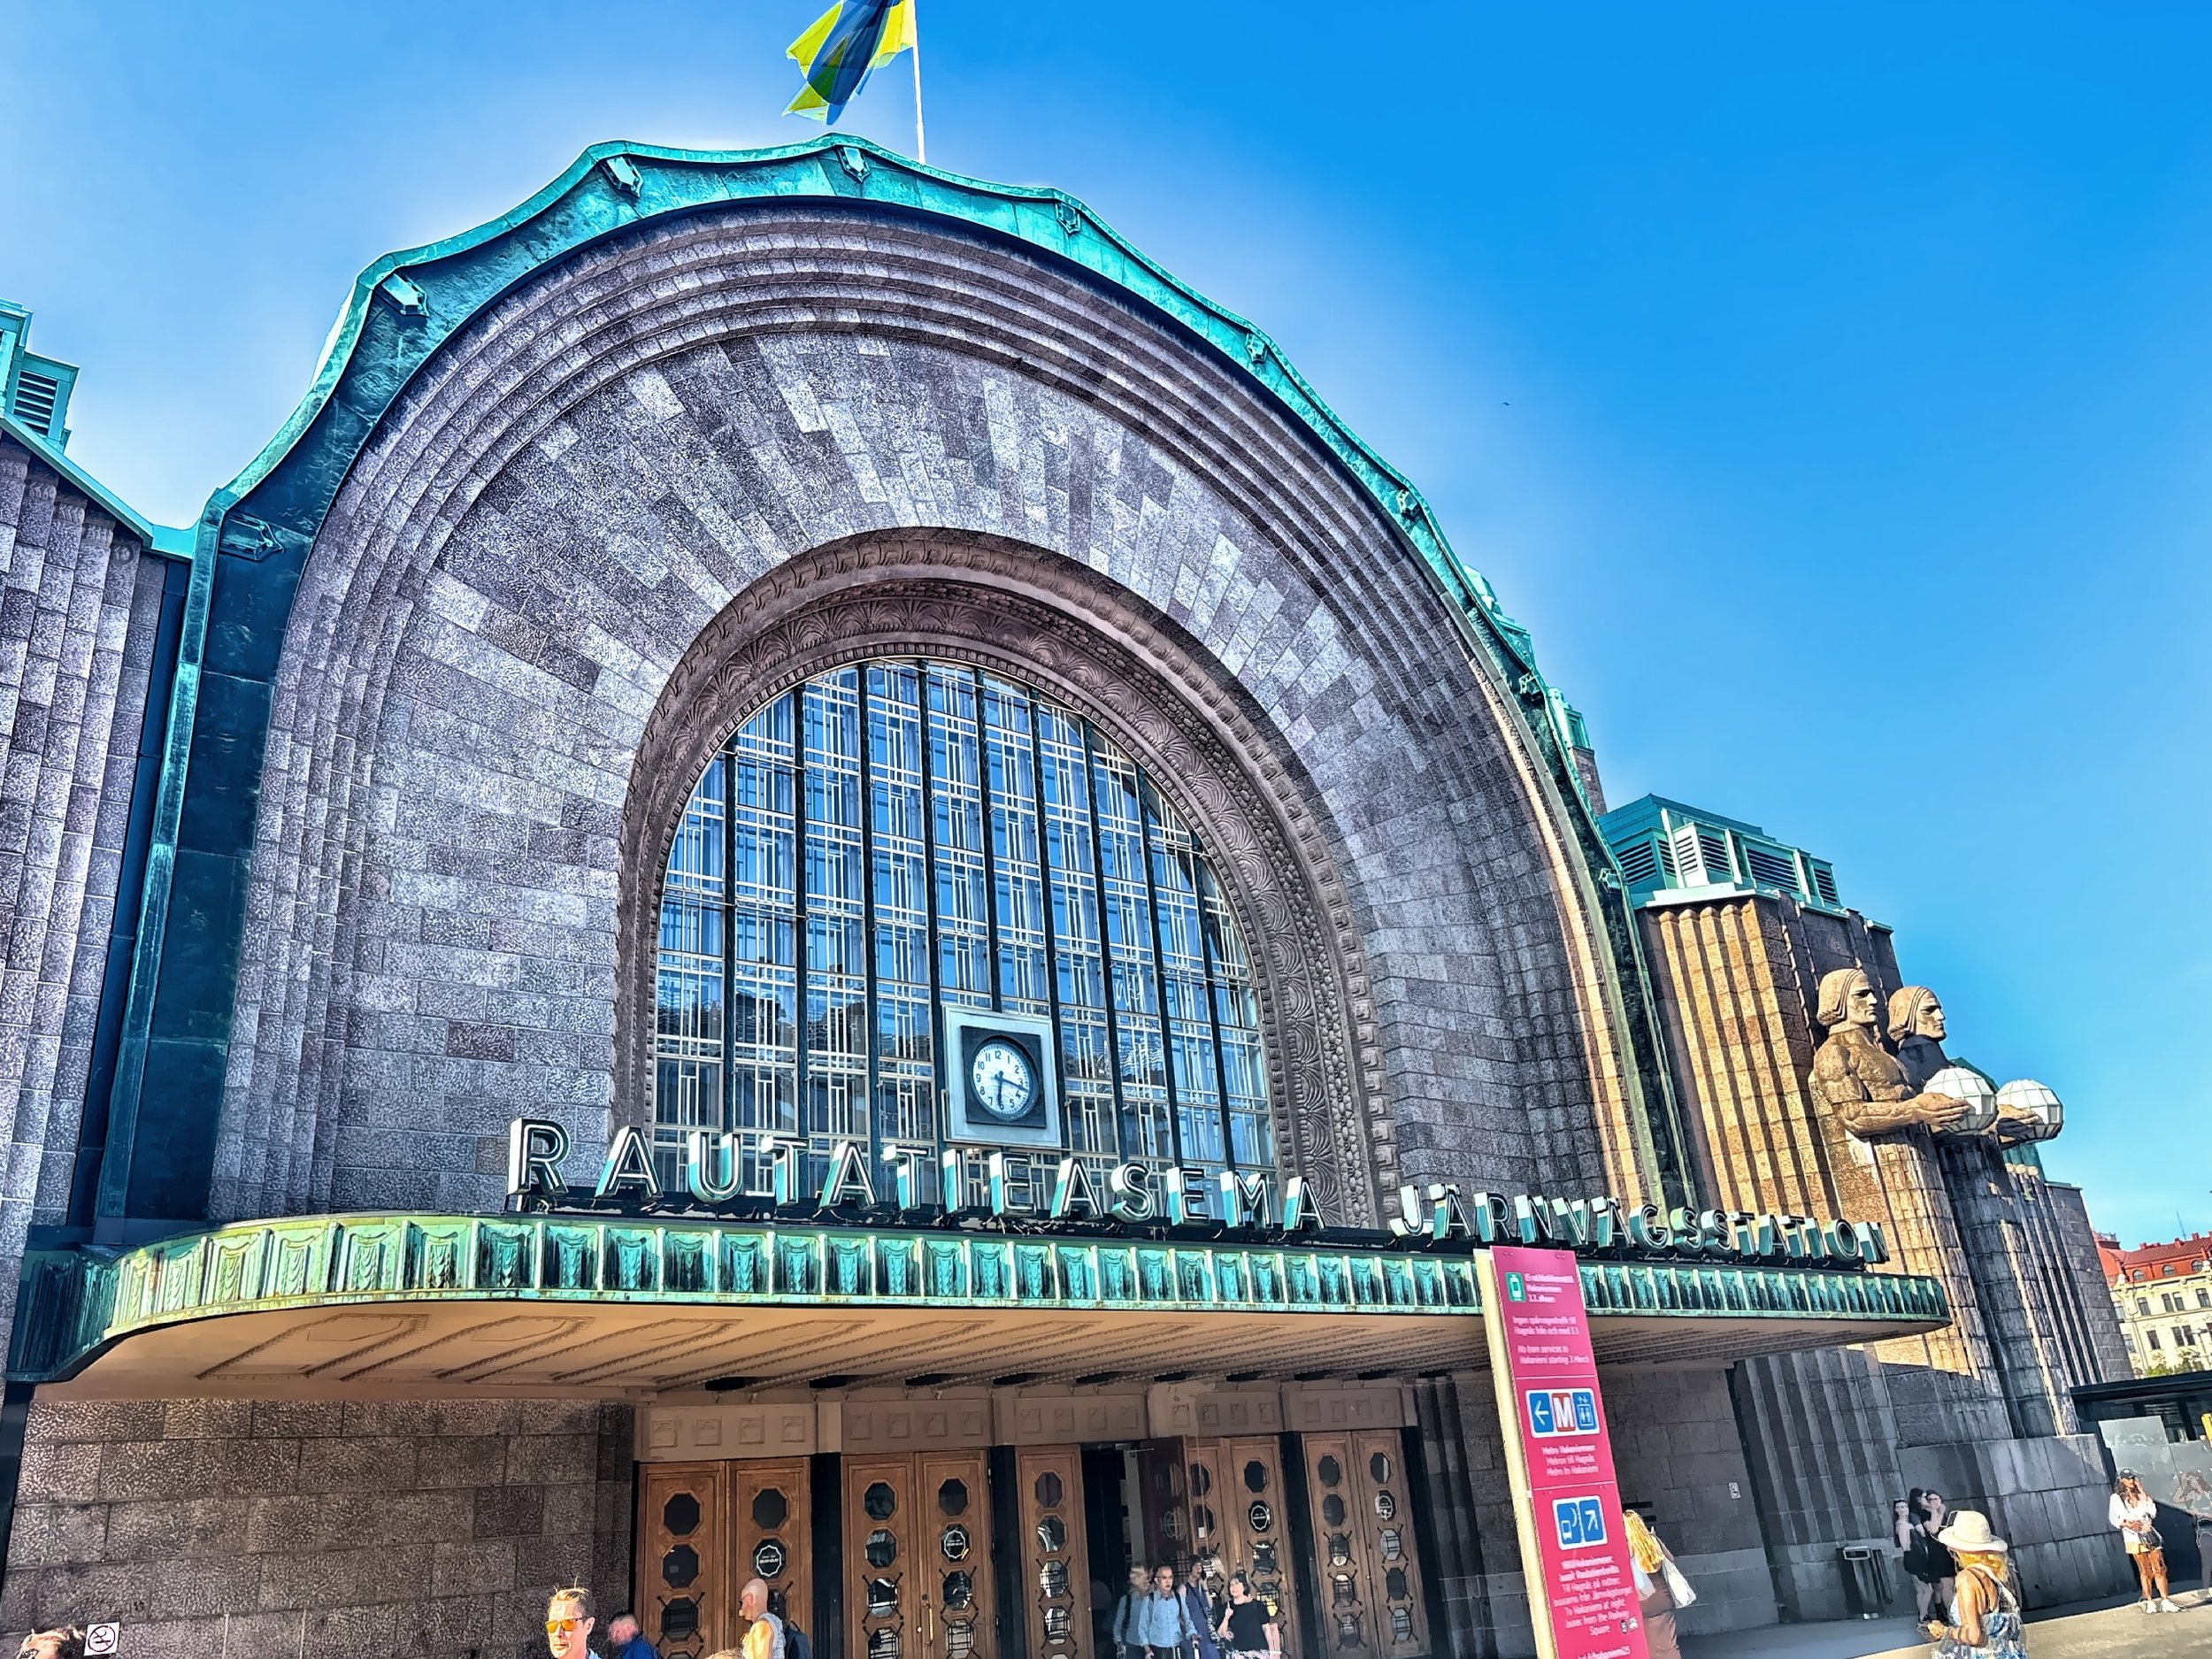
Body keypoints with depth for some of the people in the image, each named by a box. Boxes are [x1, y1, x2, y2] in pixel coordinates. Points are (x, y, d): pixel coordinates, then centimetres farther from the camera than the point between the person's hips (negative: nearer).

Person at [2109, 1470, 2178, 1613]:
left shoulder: (2140, 1495, 14)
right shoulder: (2116, 1498, 3)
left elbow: (2153, 1511, 3)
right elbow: (2113, 1517, -1)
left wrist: (2143, 1494, 1)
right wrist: (2126, 1524, -18)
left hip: (2149, 1535, 3)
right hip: (2133, 1537, -3)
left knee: (2159, 1569, -3)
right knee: (2144, 1570, 1)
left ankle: (2165, 1601, -2)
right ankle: (2150, 1603, 6)